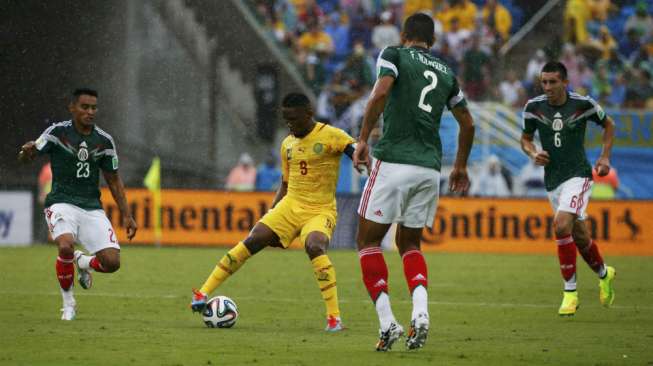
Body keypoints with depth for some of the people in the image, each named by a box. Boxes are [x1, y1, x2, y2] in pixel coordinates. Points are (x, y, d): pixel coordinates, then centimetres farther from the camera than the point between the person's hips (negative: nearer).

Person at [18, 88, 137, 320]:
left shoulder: (104, 141, 5)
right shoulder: (58, 132, -5)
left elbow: (113, 180, 14)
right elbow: (26, 158, -9)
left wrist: (126, 215, 10)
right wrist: (27, 152, -34)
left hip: (92, 207, 3)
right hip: (62, 203, -3)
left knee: (112, 262, -11)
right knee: (66, 247, -32)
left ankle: (83, 262, 27)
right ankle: (68, 302, -7)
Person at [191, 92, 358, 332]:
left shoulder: (331, 136, -7)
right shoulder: (288, 144, 13)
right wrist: (271, 215, 14)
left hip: (321, 211, -5)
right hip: (290, 205, 5)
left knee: (314, 246, -34)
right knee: (252, 241, -12)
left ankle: (334, 317, -30)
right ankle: (203, 293, -6)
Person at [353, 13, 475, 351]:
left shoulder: (394, 55, 3)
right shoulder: (446, 73, 19)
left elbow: (380, 93, -16)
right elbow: (467, 124, 25)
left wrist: (362, 139, -11)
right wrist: (460, 166, 38)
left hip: (394, 162, -5)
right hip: (429, 168, 5)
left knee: (368, 240, 7)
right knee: (409, 243, 19)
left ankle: (387, 322, -6)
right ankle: (420, 313, -7)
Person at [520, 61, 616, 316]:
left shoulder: (584, 104, -8)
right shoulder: (534, 107, -2)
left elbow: (608, 124, 11)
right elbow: (526, 138, 14)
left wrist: (605, 157, 2)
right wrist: (533, 154, -8)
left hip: (578, 174, -4)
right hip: (552, 179, 4)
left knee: (561, 226, -24)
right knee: (580, 236, 10)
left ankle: (570, 292, -13)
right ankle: (604, 274, 39)